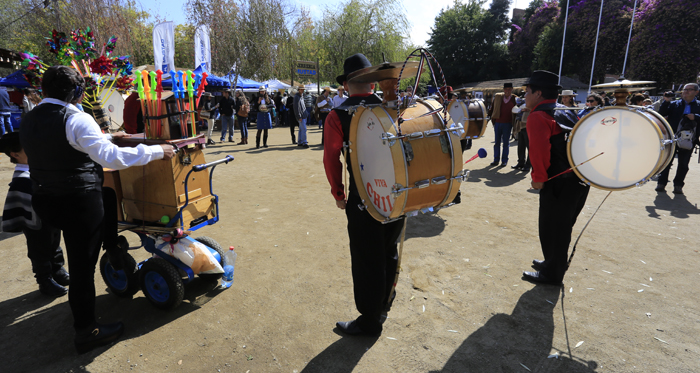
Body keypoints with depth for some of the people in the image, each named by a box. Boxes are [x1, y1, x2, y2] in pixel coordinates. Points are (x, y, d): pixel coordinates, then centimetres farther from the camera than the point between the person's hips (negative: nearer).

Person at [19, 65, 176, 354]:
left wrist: (105, 138, 27)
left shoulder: (29, 121, 9)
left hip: (44, 200, 8)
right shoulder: (76, 120, -16)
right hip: (78, 203, -8)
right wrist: (156, 151, -21)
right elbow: (111, 157, -26)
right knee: (82, 265, 1)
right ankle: (86, 332, 13)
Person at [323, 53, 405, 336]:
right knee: (389, 252, 22)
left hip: (364, 199, -5)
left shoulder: (338, 116, -7)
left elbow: (331, 159, -9)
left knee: (366, 260, 9)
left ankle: (369, 321, 24)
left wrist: (338, 193, 3)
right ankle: (383, 305, 43)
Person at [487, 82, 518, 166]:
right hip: (497, 123, 2)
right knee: (497, 142, 8)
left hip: (508, 124, -2)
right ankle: (496, 160, 16)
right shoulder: (497, 97, 3)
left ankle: (504, 160, 11)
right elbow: (492, 108, 9)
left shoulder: (515, 99, -1)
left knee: (506, 143, 4)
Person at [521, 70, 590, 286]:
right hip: (580, 179, 9)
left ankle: (551, 274, 18)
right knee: (562, 226, 22)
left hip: (559, 183, -9)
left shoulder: (538, 117, -13)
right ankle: (555, 263, 39)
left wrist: (538, 177, -19)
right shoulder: (565, 113, 16)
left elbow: (540, 150, -27)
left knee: (551, 228, 5)